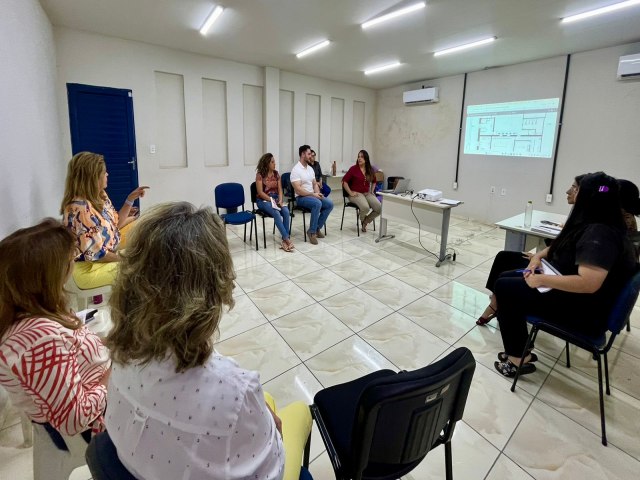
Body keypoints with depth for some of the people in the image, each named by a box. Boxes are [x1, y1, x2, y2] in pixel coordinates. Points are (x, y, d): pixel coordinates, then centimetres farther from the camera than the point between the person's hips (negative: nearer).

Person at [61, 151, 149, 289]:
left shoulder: (99, 196, 1)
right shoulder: (79, 209, -26)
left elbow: (115, 224, 9)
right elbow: (94, 254, -25)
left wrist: (130, 199, 1)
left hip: (111, 255, 9)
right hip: (91, 268, -9)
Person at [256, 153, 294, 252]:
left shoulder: (276, 173, 9)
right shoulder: (260, 174, -5)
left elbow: (280, 190, 7)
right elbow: (260, 192, -11)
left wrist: (280, 200, -12)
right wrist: (272, 201, -19)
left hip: (275, 198, 4)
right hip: (263, 200, -4)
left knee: (286, 211, -27)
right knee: (276, 213, -33)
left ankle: (285, 240, -27)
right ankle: (287, 239, -32)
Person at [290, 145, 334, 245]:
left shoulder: (310, 168, 13)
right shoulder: (296, 170, -14)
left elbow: (315, 184, 16)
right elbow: (298, 190, -21)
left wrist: (318, 193, -5)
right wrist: (313, 194, -21)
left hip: (313, 195, 8)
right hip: (301, 197, -8)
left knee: (330, 204, -11)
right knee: (317, 203, -35)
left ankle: (317, 228, -1)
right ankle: (312, 231, -22)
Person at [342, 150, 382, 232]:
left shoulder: (370, 170, 9)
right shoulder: (353, 168, -5)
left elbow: (374, 181, 28)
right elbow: (344, 181, -6)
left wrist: (371, 191, 16)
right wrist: (350, 193, -11)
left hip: (367, 193, 5)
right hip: (356, 194, -5)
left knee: (379, 208, -18)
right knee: (365, 207, -33)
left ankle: (365, 222, 6)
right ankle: (361, 219, 6)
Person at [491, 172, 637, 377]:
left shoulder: (599, 234, -27)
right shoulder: (590, 226, 4)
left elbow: (588, 283, -37)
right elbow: (561, 245, 20)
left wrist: (541, 280, -27)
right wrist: (539, 255, 2)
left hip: (584, 310, -10)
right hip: (571, 292, 10)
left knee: (504, 287, -14)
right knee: (506, 277, 6)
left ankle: (518, 357, -1)